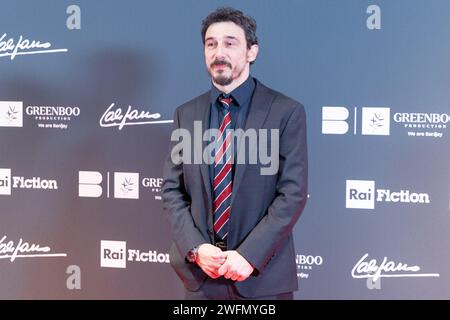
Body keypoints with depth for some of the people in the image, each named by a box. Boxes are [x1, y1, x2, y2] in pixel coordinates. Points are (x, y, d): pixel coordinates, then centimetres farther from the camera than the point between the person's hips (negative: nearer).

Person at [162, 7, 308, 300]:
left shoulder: (286, 112, -5)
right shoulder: (186, 114, 6)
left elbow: (293, 193, -10)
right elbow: (172, 190, 4)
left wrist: (249, 255, -16)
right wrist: (195, 248, -10)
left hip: (263, 274, -3)